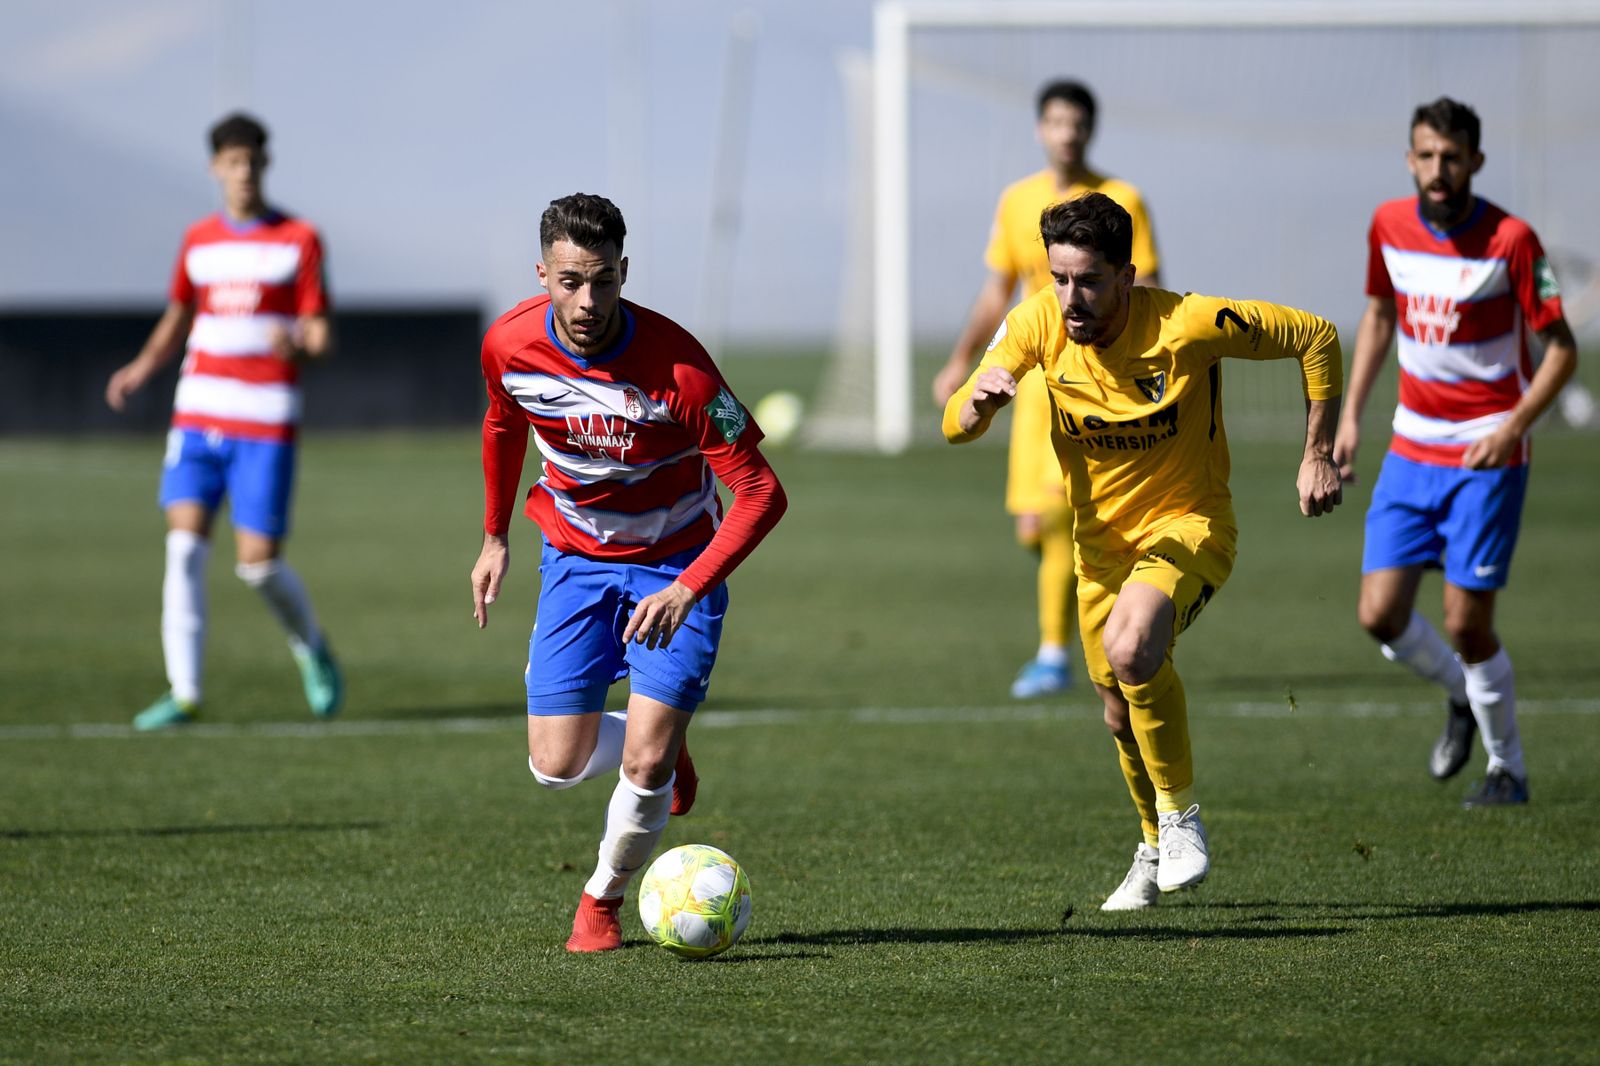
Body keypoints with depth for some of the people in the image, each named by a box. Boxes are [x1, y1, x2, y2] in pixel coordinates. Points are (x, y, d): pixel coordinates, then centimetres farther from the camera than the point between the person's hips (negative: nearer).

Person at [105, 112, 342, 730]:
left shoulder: (299, 240, 1)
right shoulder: (198, 242, 12)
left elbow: (320, 337, -3)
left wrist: (299, 347, -26)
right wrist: (141, 369, 7)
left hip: (267, 423, -3)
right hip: (198, 415, 3)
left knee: (259, 562, -6)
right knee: (184, 545, -10)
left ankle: (312, 648, 24)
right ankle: (184, 692, -6)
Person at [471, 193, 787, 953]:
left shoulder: (676, 366, -29)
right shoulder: (509, 345, -16)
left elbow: (761, 494, -26)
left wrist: (686, 590, -37)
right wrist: (495, 537, 16)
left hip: (677, 564, -3)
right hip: (575, 556, 3)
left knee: (646, 763, -13)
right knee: (557, 766, -4)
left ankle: (605, 898, 16)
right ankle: (660, 749, 31)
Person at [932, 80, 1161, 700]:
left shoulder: (1120, 202, -4)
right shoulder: (1017, 202, 9)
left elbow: (1148, 295, -5)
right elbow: (997, 291, 19)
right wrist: (961, 361, 15)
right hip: (1038, 379, 5)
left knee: (1056, 510, -17)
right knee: (1033, 530, 2)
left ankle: (1054, 655, -10)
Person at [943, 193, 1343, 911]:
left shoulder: (1188, 326, -24)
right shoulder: (1039, 325, -14)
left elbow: (1315, 338, -13)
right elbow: (955, 428, -15)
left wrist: (1317, 456, -12)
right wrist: (978, 400, -39)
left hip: (1188, 522, -5)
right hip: (1101, 537, 5)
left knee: (1131, 651, -32)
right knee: (1122, 712, 14)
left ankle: (1181, 816, -11)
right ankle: (1158, 847, 43)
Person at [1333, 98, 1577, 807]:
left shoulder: (1510, 240, -14)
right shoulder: (1388, 226, 1)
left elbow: (1560, 348, -9)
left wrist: (1513, 427, -21)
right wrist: (1351, 415, 13)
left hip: (1486, 456, -5)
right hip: (1411, 449, 5)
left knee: (1467, 624, -6)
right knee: (1380, 614, -3)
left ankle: (1507, 769, 16)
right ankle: (1461, 696, 28)